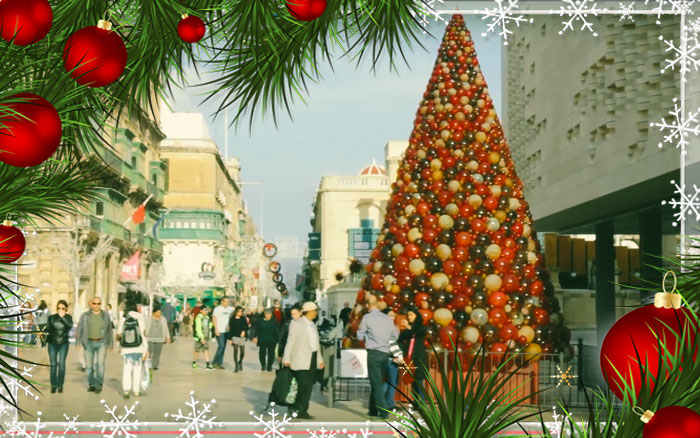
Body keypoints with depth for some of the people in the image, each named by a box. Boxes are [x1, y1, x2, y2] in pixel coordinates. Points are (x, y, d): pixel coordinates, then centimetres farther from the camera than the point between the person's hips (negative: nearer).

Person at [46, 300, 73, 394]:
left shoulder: (68, 317, 0)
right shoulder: (51, 317, 1)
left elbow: (70, 326, -18)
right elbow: (47, 329, 4)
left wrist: (62, 317, -20)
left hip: (63, 344, -1)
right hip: (52, 344, 1)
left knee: (61, 364, -2)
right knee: (53, 365, 1)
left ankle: (60, 385, 7)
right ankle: (53, 385, 9)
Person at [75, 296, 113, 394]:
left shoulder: (105, 315, 2)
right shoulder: (85, 315, -1)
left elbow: (109, 330, 9)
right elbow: (79, 329, 0)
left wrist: (110, 344, 8)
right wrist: (78, 342, -9)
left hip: (101, 343, -1)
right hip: (89, 343, 1)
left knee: (100, 363, -14)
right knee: (89, 365, 4)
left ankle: (98, 385, -8)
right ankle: (91, 385, 17)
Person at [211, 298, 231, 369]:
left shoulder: (228, 309, 10)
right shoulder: (217, 309, -8)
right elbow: (214, 319, -9)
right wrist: (216, 329, -16)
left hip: (226, 331, 7)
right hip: (219, 331, -7)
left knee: (223, 347, 7)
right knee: (221, 346, -13)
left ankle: (219, 363, 13)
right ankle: (215, 363, -4)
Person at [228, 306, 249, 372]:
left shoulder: (244, 319, 6)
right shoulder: (232, 319, 1)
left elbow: (246, 327, 5)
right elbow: (230, 329, 2)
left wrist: (244, 331, -17)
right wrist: (230, 339, -2)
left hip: (242, 337, 2)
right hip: (235, 337, -2)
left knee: (242, 352, 3)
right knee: (235, 351, -9)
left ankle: (240, 362, 32)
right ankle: (236, 366, -2)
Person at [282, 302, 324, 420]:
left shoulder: (313, 325, 17)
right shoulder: (296, 324, -5)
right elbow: (290, 342, -8)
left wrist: (320, 359, 19)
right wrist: (286, 359, -13)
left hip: (312, 360, 7)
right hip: (301, 361, -7)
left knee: (308, 387, 5)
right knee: (303, 386, -10)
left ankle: (301, 410, 10)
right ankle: (300, 410, 0)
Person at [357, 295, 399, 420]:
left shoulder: (367, 318, -7)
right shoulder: (387, 318, 5)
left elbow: (360, 336, 0)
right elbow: (395, 336, 14)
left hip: (374, 353, -5)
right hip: (385, 353, 5)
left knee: (376, 383, -3)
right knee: (377, 382, 16)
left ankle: (384, 412, -11)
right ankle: (373, 410, 23)